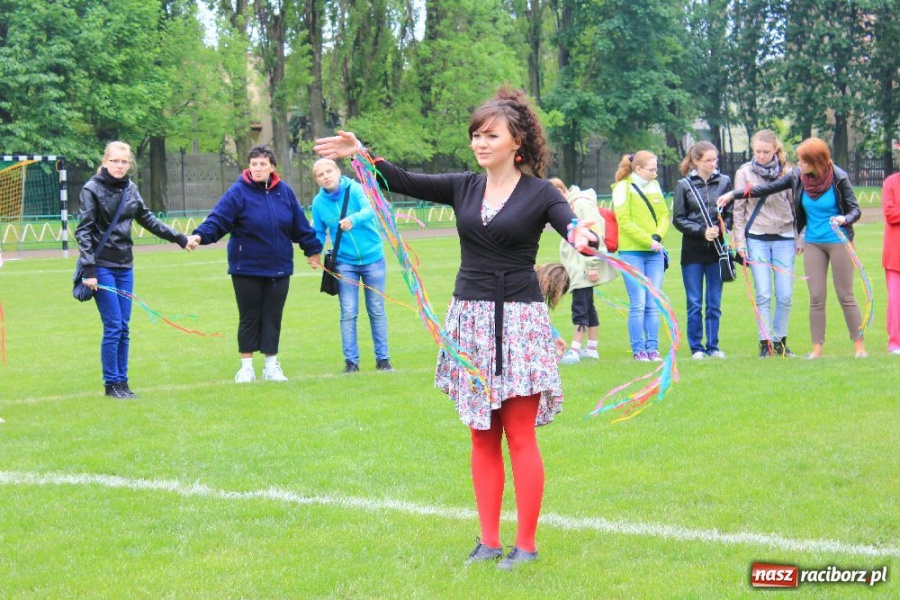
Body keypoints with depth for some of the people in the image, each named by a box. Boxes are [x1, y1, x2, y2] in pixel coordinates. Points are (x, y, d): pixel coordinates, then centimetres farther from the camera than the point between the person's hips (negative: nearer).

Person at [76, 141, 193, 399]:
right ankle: (111, 384, 2)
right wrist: (89, 270, -17)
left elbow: (148, 220, 20)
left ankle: (122, 382, 14)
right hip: (102, 266, -5)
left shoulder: (130, 189, 8)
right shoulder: (92, 189, -8)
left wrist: (179, 238, 22)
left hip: (125, 266, 5)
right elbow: (83, 231, -10)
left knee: (124, 328, 7)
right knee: (113, 326, -6)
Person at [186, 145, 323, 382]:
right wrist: (200, 235, -33)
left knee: (273, 317, 7)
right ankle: (246, 366, 15)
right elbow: (217, 219, -16)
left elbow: (300, 225, 11)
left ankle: (271, 365, 17)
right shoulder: (238, 192, -8)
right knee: (249, 317, 5)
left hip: (279, 269, 3)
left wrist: (312, 249, 18)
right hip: (246, 268, -3)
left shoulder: (284, 191, 2)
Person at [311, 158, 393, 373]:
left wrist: (353, 220, -49)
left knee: (377, 311, 8)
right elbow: (319, 232, 5)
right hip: (345, 262, 1)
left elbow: (369, 210, -30)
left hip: (372, 258, -1)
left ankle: (383, 358, 17)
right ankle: (351, 361, 6)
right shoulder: (319, 202, -4)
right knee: (348, 314, -2)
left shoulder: (355, 189, -13)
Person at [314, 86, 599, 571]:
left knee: (521, 437, -3)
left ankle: (526, 545, 3)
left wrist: (581, 234, -46)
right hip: (471, 319, 5)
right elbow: (405, 183, 2)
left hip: (519, 321, -5)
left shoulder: (539, 194, -5)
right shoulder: (464, 188, 8)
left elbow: (572, 224, -22)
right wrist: (361, 153, -12)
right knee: (482, 437, 8)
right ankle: (489, 541, 14)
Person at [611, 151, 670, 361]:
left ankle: (653, 348, 6)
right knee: (638, 303, -6)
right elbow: (624, 221, -11)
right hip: (632, 252, -5)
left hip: (655, 252, 5)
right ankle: (638, 350, 0)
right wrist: (648, 241, -14)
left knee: (653, 304, 2)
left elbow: (664, 214, 11)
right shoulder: (623, 188, -4)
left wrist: (658, 236, -7)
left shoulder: (654, 186, 13)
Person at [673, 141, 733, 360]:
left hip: (716, 250, 1)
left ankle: (713, 346, 14)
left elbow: (731, 214, 7)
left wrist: (720, 229, -12)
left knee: (714, 303, 6)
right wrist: (702, 231, -11)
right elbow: (678, 219, 0)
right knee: (694, 304, 2)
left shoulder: (724, 182, 3)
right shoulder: (685, 185, 0)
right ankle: (696, 348, 10)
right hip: (693, 251, -1)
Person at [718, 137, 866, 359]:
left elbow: (855, 209, -8)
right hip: (813, 243, 4)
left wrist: (844, 219, -31)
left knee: (846, 296, 0)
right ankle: (817, 348, 8)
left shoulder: (838, 178, -14)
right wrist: (733, 194, 6)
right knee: (816, 298, 2)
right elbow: (770, 187, 7)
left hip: (838, 242, -4)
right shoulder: (798, 177, -3)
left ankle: (859, 346, 8)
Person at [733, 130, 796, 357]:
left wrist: (800, 237, 6)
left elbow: (796, 205, 8)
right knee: (763, 294, -5)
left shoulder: (787, 172, 3)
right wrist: (740, 240, -1)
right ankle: (765, 342, 1)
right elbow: (738, 209, 4)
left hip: (784, 238, 1)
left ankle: (780, 341, 12)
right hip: (756, 238, -1)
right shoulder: (744, 173, 1)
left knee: (785, 295, -1)